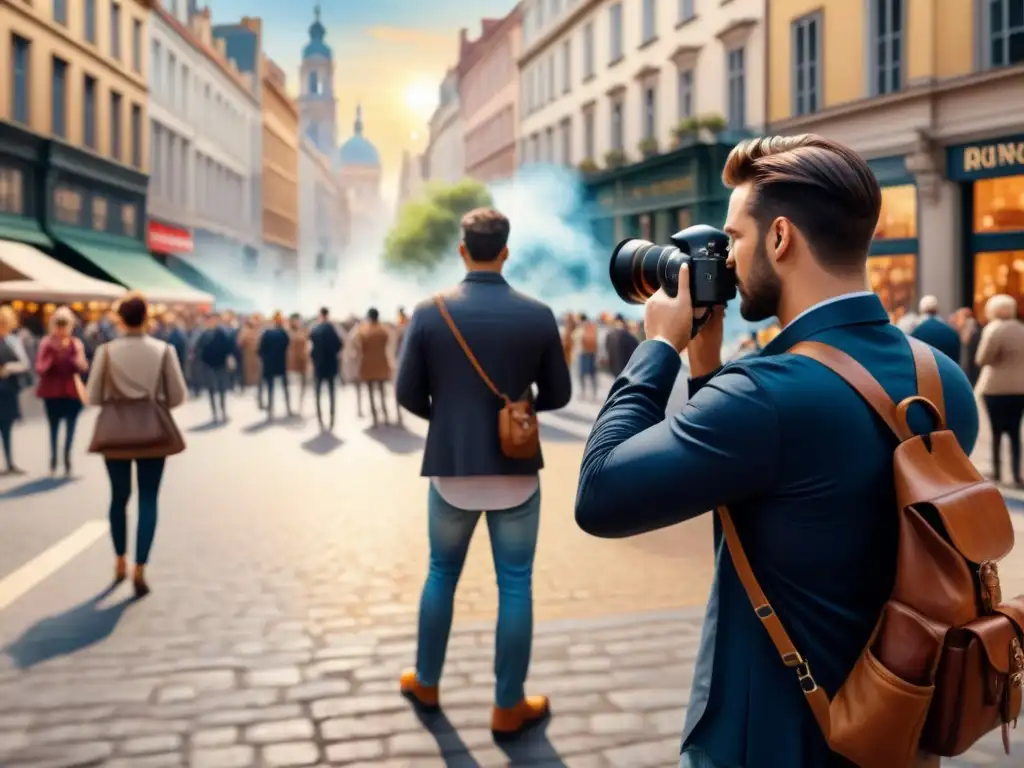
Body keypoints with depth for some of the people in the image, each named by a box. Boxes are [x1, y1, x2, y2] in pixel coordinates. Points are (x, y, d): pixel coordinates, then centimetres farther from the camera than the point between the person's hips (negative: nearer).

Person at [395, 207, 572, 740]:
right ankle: (508, 708, 17)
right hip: (516, 470, -1)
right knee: (515, 585, 8)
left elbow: (409, 394, -4)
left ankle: (425, 682, 34)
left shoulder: (429, 312, -7)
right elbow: (558, 395, 1)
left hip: (451, 467, 1)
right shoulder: (538, 315, -6)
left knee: (441, 574, 19)